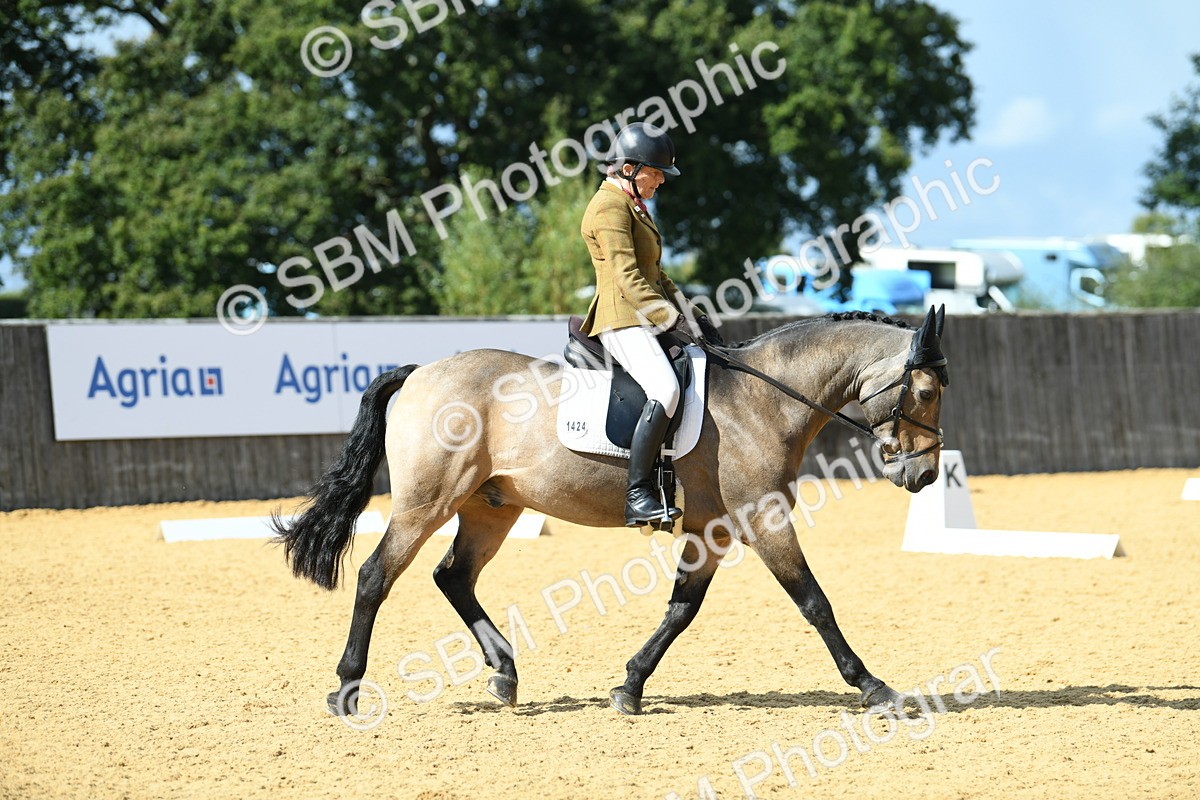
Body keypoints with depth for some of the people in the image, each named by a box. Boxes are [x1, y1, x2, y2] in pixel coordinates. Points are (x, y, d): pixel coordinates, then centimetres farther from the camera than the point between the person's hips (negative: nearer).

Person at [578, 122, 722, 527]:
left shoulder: (634, 206, 22)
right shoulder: (609, 208, -10)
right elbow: (627, 277, -19)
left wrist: (691, 315, 14)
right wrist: (672, 320, -23)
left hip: (647, 320, 11)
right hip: (622, 321, -11)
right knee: (665, 390, -30)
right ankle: (637, 496, -33)